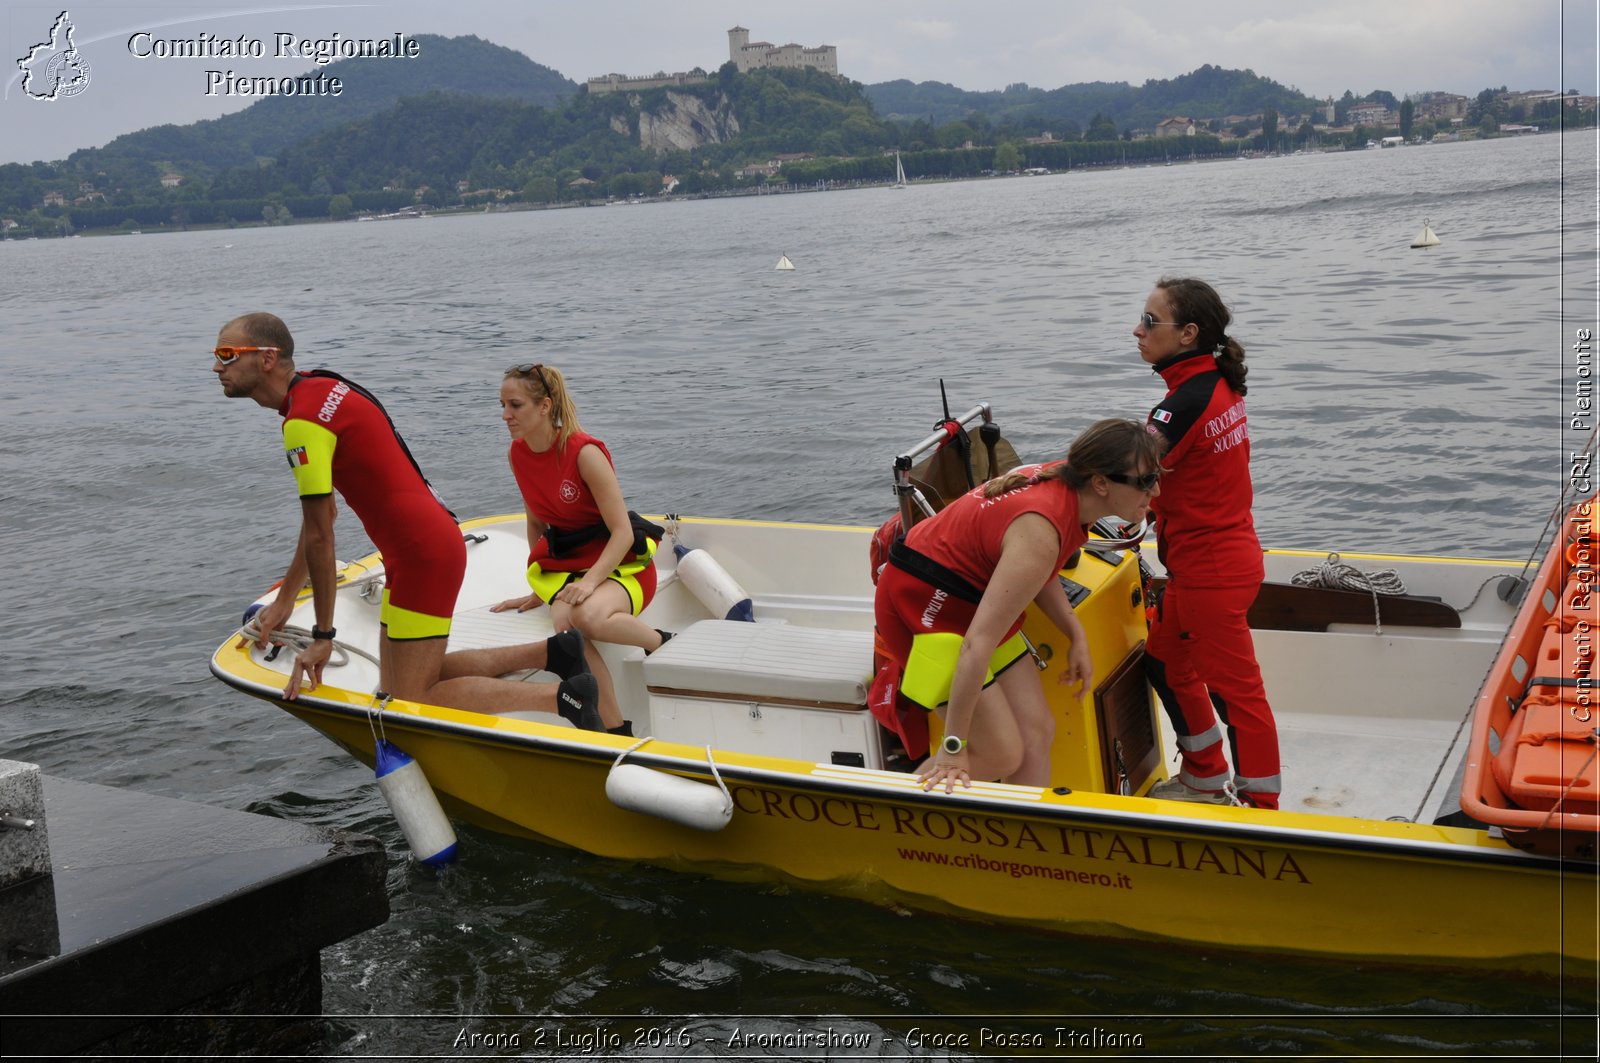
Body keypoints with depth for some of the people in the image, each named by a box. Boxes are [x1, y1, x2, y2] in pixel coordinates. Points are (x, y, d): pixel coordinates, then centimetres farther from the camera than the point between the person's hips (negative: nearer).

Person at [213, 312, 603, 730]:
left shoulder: (304, 419, -17)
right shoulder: (316, 389, 14)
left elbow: (319, 538, -16)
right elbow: (323, 517, 21)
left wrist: (322, 636, -8)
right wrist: (284, 600, 23)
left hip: (422, 553, -10)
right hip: (432, 540, 10)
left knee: (407, 702, -4)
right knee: (399, 684, 16)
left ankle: (561, 695, -3)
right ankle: (550, 652, 19)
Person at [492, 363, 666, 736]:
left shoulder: (584, 452, -19)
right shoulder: (518, 454, 1)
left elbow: (623, 533, -19)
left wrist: (589, 582, -31)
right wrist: (538, 591, 17)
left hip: (623, 563, -5)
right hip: (566, 564, 5)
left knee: (587, 616, -38)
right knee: (565, 624, -30)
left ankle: (664, 644, -8)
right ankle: (617, 732, -22)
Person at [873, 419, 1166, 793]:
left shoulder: (1067, 481, -7)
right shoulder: (1040, 532, -33)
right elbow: (977, 643, -34)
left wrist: (1076, 636, 4)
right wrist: (952, 748, -30)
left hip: (973, 600, 9)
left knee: (1038, 733, 5)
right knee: (1001, 755, -7)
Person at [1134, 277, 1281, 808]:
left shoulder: (1188, 401, -24)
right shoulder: (1220, 385, 5)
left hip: (1209, 573, -10)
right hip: (1230, 552, 10)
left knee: (1234, 690, 2)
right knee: (1164, 661, 22)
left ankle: (1261, 806, 16)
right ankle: (1206, 779, 37)